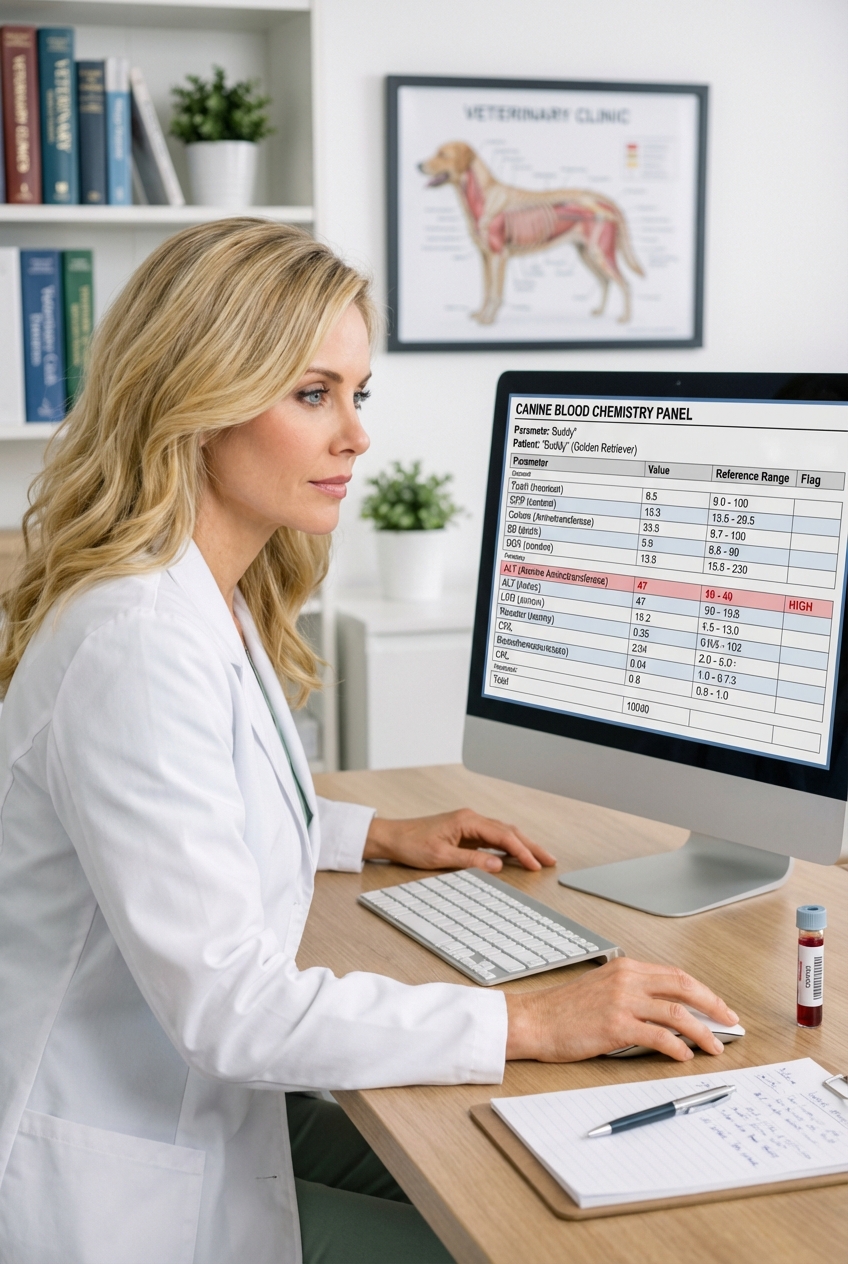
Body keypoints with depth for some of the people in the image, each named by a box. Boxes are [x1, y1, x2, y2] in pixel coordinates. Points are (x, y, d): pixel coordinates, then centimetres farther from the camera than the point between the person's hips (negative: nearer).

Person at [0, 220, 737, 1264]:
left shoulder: (212, 597, 5)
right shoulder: (137, 643, -28)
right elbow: (220, 1000, -30)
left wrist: (379, 837, 15)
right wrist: (529, 1023, -27)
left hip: (208, 1093, 9)